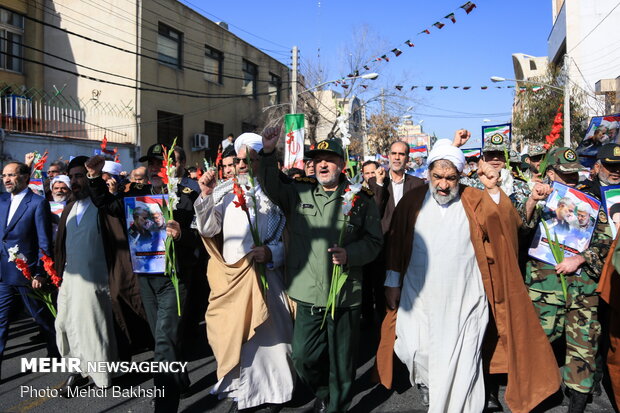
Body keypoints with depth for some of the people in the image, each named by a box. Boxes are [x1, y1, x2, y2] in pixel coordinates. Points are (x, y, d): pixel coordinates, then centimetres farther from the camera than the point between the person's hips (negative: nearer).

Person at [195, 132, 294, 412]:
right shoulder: (224, 192, 6)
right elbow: (208, 229, 0)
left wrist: (271, 253, -18)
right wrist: (206, 195, -9)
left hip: (265, 274, -3)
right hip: (230, 278, 3)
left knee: (267, 334, 4)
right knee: (234, 335, 9)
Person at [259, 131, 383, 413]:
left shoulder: (360, 199, 1)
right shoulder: (299, 193, 8)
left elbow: (374, 240, 2)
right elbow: (272, 187, 2)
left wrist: (349, 253, -16)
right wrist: (268, 153, -10)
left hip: (345, 294, -2)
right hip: (308, 294, 2)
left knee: (342, 362, 10)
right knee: (302, 357, 8)